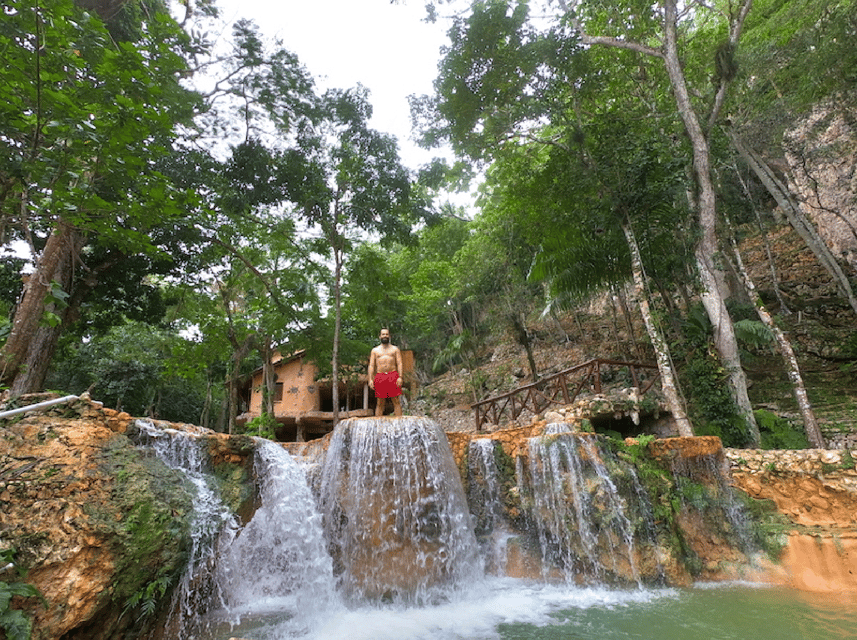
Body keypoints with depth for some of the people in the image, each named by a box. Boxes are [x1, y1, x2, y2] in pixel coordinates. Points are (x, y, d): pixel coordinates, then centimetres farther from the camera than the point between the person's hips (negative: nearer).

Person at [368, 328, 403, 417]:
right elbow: (371, 365, 10)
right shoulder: (375, 350, 16)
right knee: (380, 403, 1)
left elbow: (399, 363, 4)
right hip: (380, 377, 1)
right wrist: (370, 379, -3)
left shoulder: (395, 349, 13)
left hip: (393, 376, -1)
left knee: (396, 401, -4)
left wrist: (400, 377, -10)